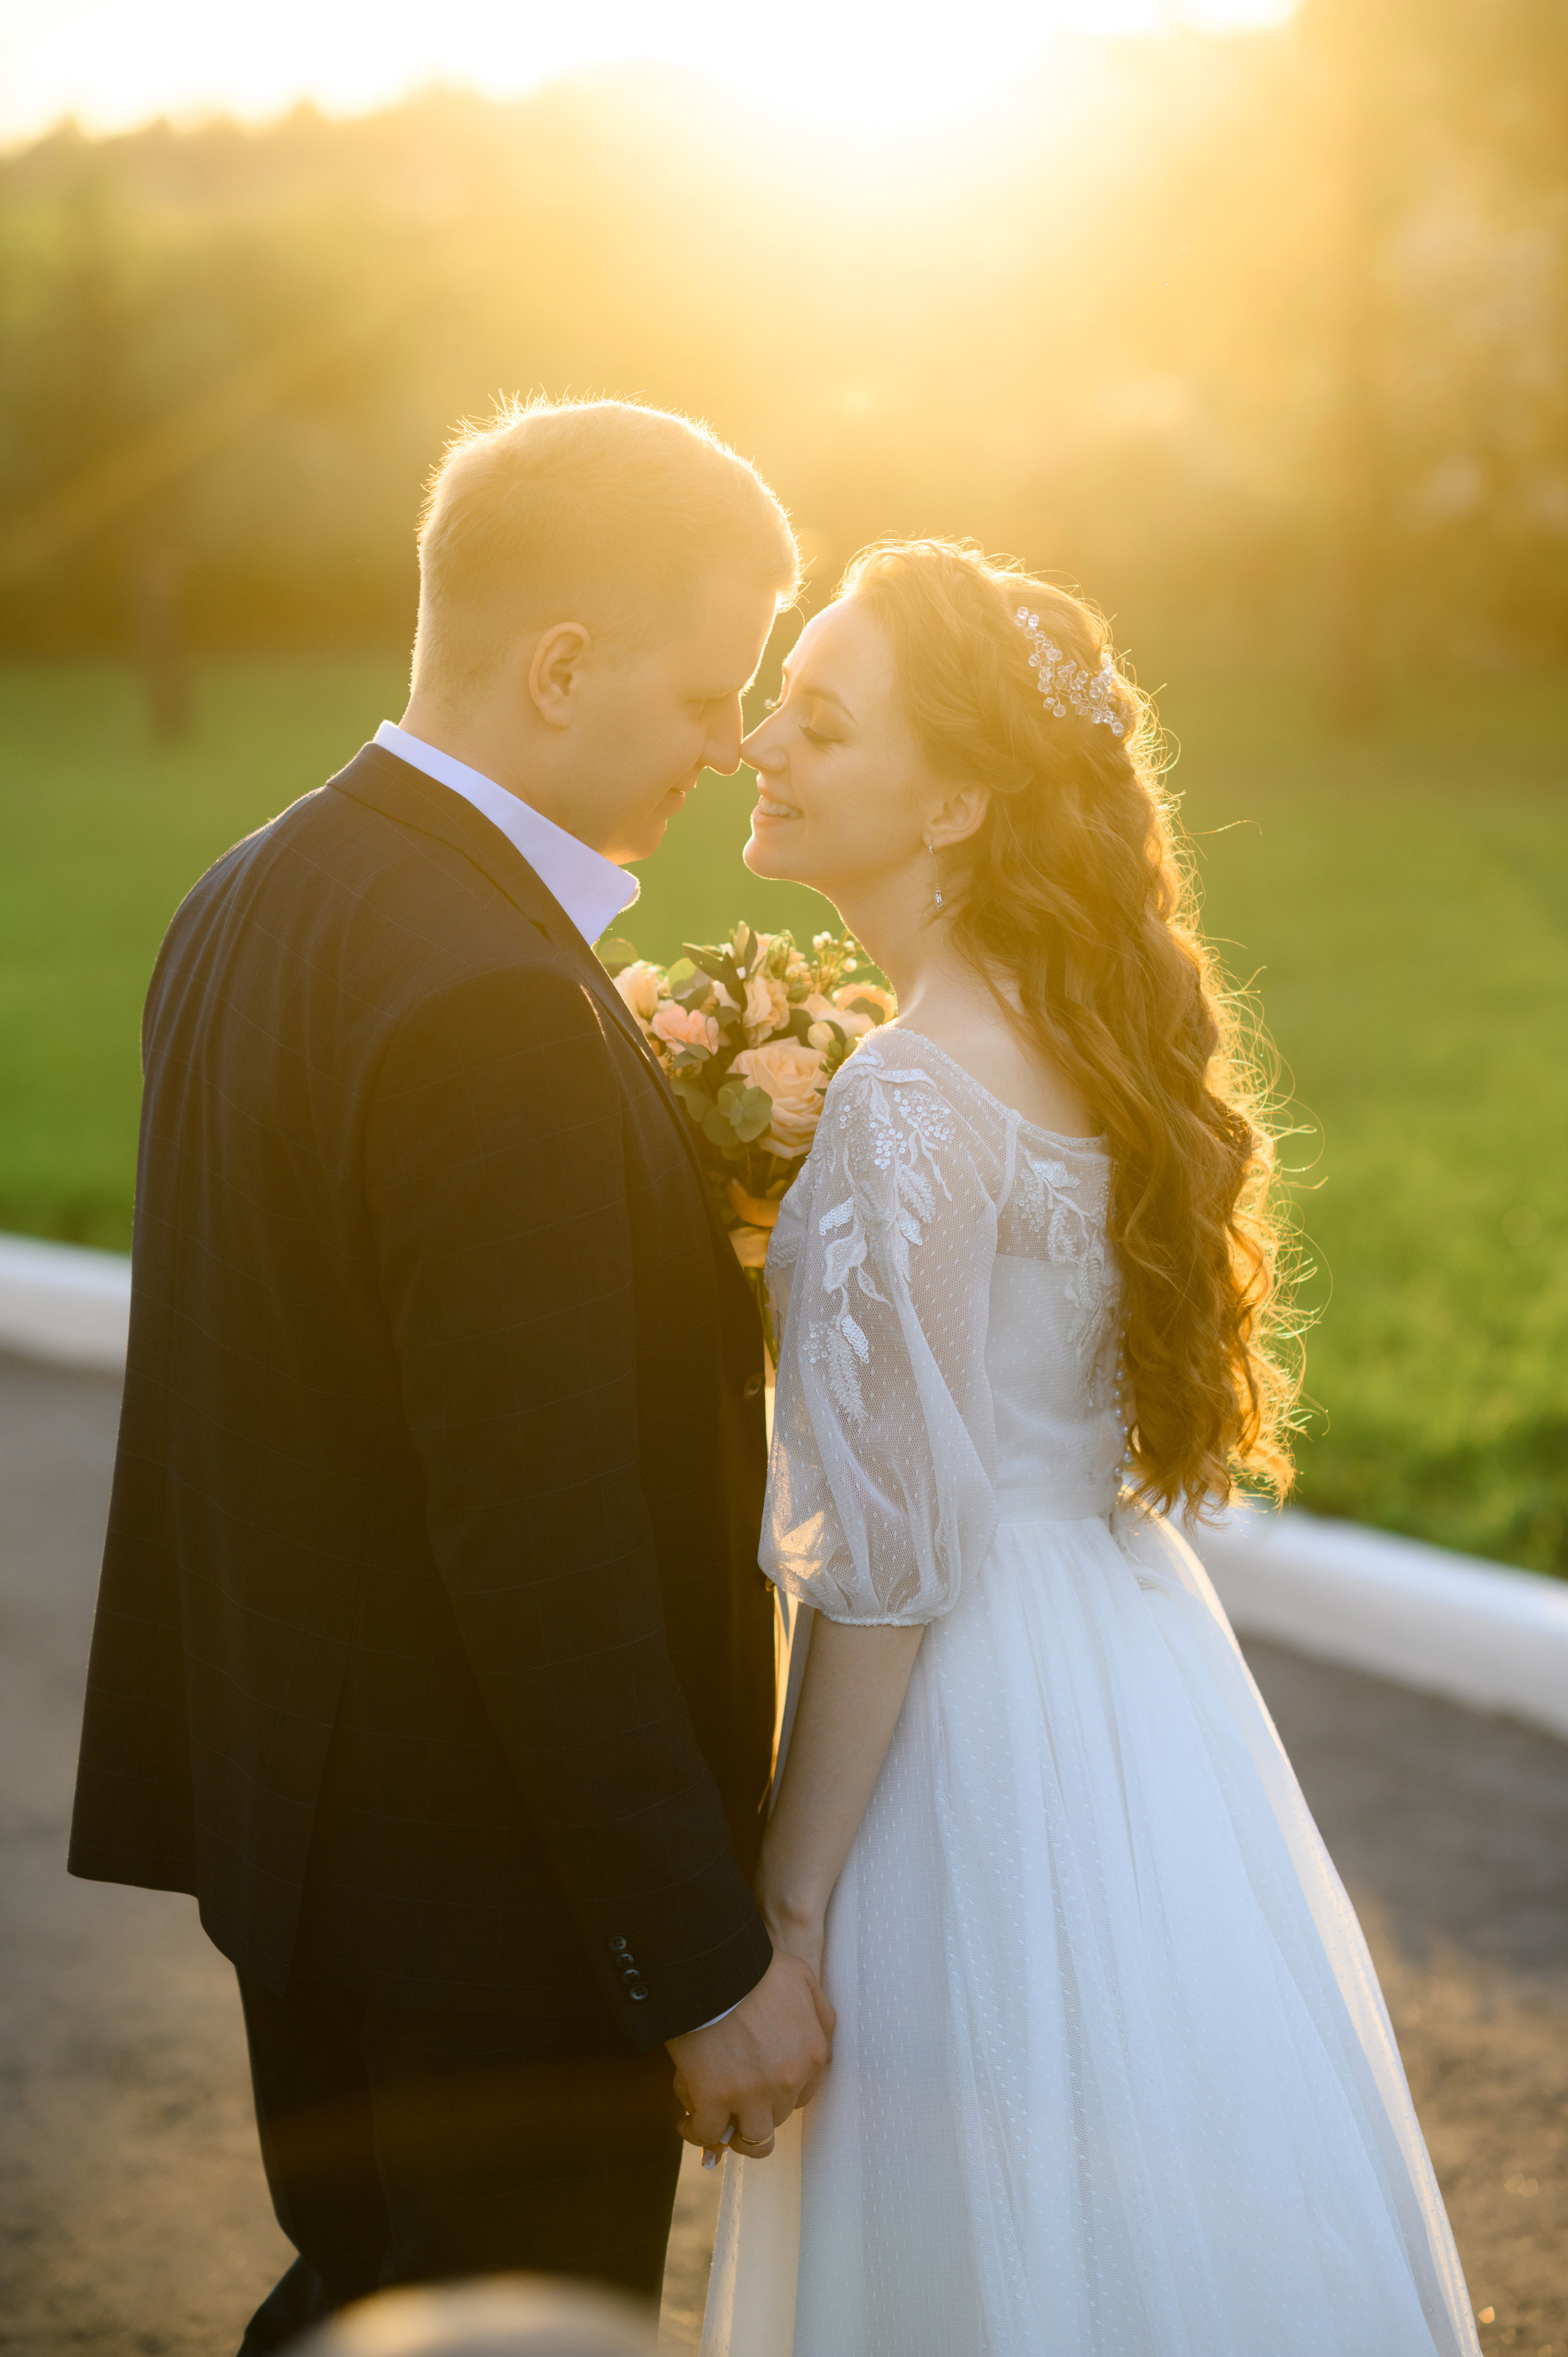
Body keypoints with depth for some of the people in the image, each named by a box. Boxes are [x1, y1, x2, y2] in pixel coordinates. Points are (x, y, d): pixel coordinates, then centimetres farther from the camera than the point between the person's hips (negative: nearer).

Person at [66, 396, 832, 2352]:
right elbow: (545, 1549, -26)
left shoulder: (250, 894, 4)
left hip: (294, 1807, 9)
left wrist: (684, 1159, 5)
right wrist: (706, 1961, -18)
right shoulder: (494, 1000, -26)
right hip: (495, 1893, -9)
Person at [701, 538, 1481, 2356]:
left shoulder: (914, 1098, -23)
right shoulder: (1079, 1031, 4)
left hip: (991, 1726, -9)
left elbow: (891, 1555, -21)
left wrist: (788, 1891, -13)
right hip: (1137, 1672, 9)